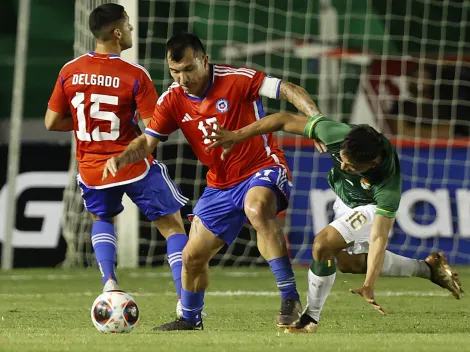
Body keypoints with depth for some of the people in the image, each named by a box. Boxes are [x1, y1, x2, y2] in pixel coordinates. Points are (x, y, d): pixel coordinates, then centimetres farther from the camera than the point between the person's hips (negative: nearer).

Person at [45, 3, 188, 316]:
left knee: (103, 219, 32)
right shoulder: (135, 75, -14)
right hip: (135, 167, -4)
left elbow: (52, 123, 4)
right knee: (173, 226, 9)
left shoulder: (70, 72, -2)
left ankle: (109, 281, 8)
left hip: (91, 170, 4)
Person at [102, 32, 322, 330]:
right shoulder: (172, 101, -2)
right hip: (220, 185, 7)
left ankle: (290, 299, -38)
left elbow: (290, 91, -20)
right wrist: (121, 158, -19)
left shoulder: (236, 80, -18)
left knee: (257, 208, -41)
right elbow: (148, 141, 2)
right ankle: (191, 319, 37)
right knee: (193, 256, 8)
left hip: (263, 170, -7)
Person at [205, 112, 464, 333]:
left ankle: (311, 318, -7)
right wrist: (237, 136, -24)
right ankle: (427, 268, 35)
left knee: (323, 244, -26)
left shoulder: (389, 185, -43)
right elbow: (285, 120, -26)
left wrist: (369, 286, -45)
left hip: (373, 208, -7)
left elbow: (379, 237, -41)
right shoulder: (336, 134, -36)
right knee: (350, 262, 22)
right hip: (345, 200, 7)